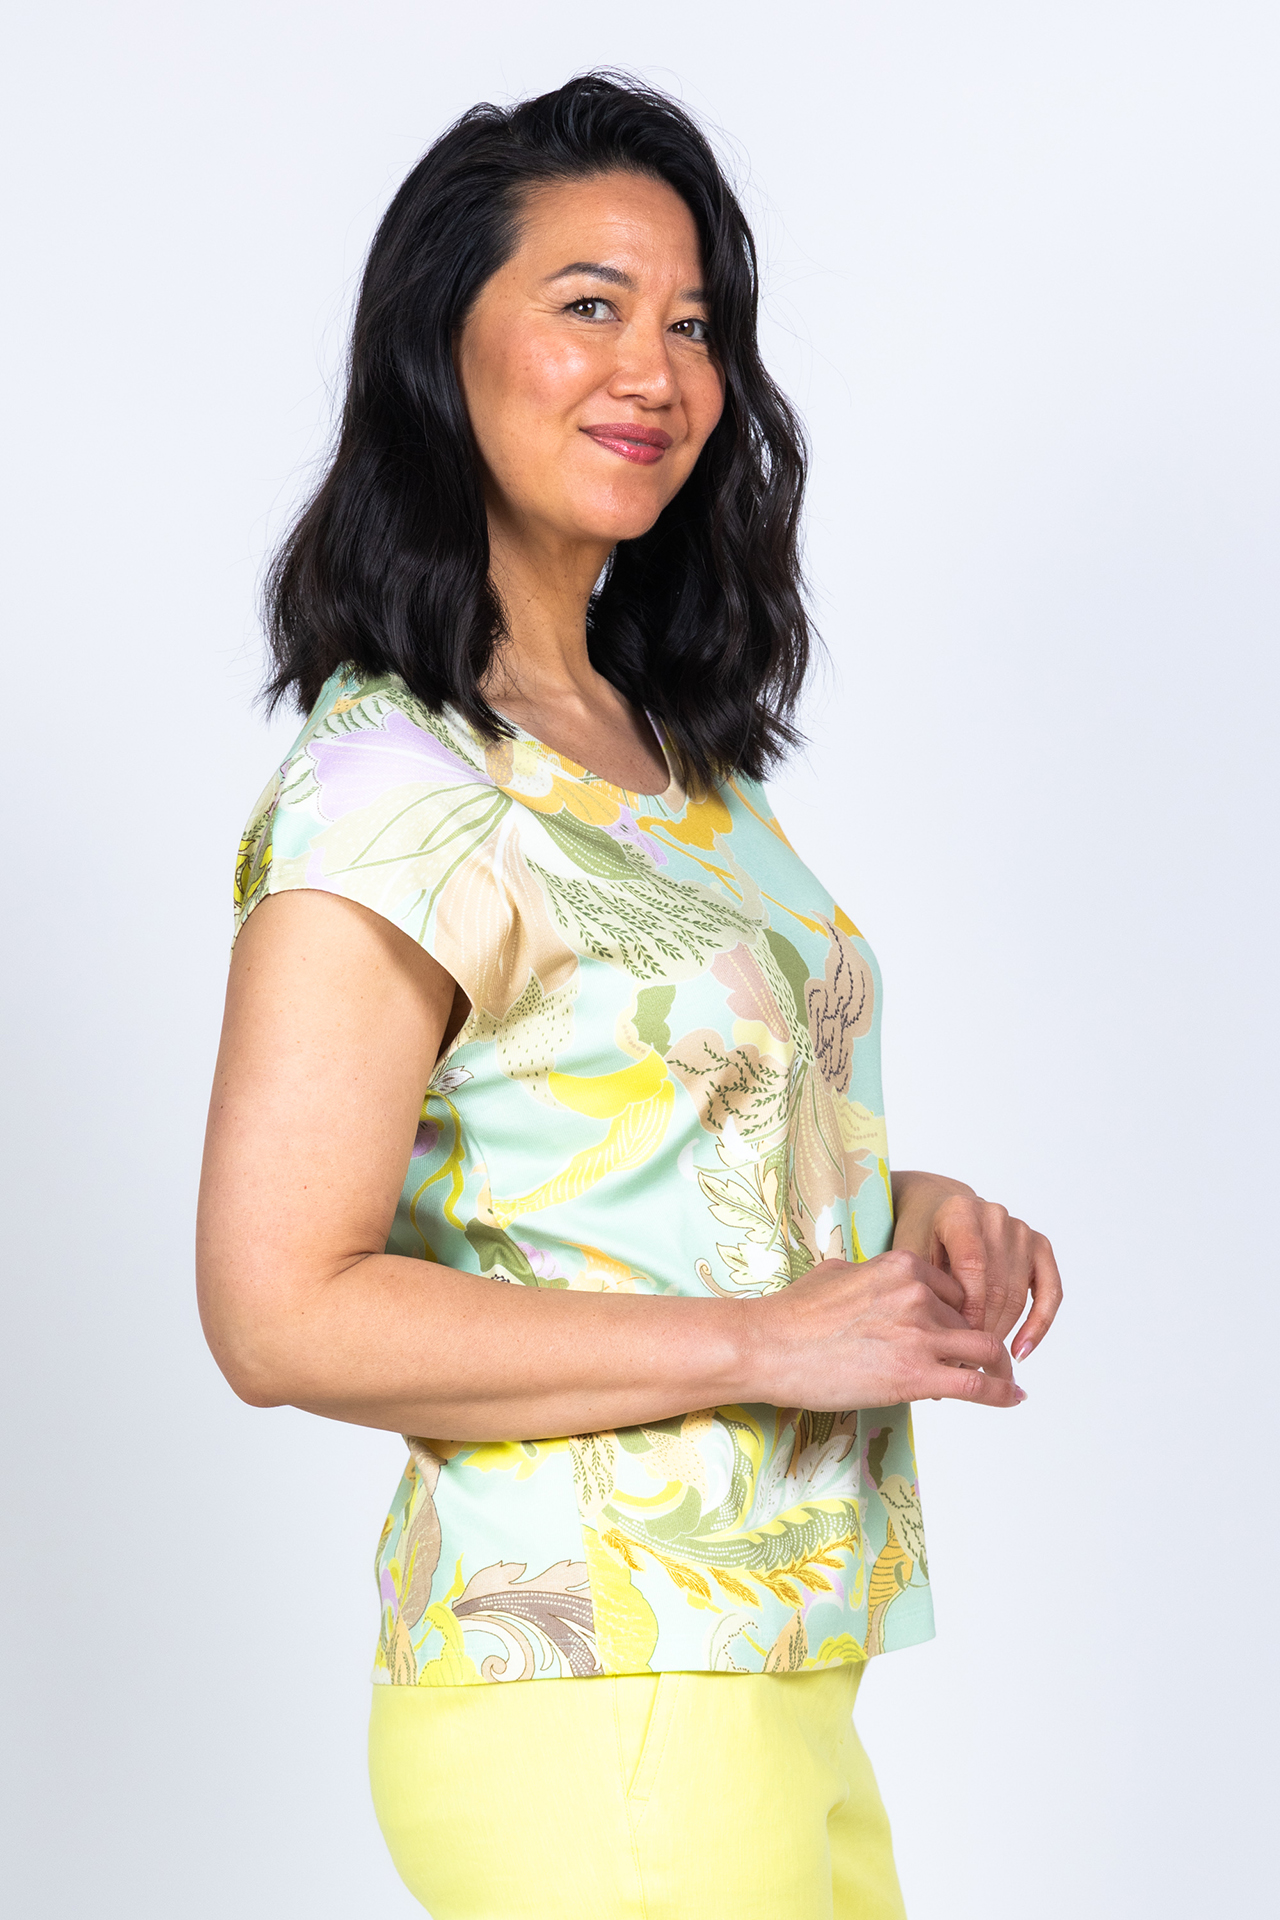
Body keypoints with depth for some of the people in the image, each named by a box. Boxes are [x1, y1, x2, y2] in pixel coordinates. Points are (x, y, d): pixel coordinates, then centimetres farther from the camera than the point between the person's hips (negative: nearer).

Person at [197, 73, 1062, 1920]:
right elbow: (281, 1312, -20)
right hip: (589, 1718, -8)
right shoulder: (392, 791, -15)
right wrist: (766, 1339, -19)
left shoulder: (668, 750, 11)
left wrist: (900, 1208, 0)